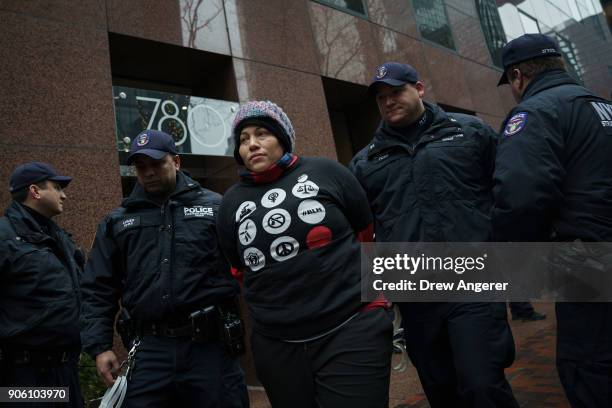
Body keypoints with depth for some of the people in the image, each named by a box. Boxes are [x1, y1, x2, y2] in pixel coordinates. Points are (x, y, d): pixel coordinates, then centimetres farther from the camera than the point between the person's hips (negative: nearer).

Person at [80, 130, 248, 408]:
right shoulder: (117, 223, 13)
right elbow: (98, 290, 14)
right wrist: (99, 346, 6)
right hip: (149, 350, 2)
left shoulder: (215, 207, 4)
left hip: (209, 345, -2)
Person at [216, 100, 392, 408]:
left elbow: (368, 235, 7)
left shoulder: (325, 172, -1)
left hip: (351, 333, -3)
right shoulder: (232, 202, 7)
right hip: (277, 346, 3)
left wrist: (370, 293, 11)